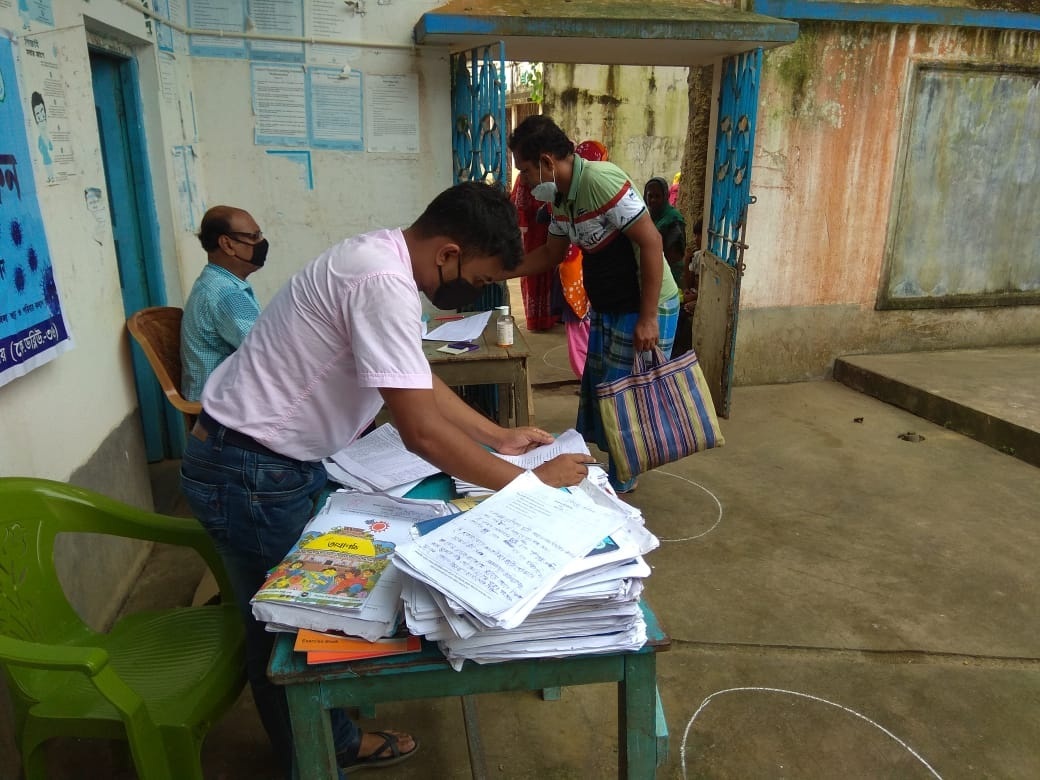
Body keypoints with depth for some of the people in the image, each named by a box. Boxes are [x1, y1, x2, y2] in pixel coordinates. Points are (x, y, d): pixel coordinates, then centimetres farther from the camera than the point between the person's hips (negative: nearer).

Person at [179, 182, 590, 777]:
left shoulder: (383, 260, 4)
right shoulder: (383, 283, -28)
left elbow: (421, 383, 14)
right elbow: (422, 431, -30)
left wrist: (499, 436, 11)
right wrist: (530, 483, -19)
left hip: (282, 462, 9)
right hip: (250, 476, -9)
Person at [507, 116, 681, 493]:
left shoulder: (601, 180, -23)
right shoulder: (562, 198, 4)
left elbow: (651, 242, -25)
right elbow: (552, 252, 19)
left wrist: (648, 319, -24)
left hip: (644, 310, -9)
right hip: (606, 309, 9)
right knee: (595, 393, 16)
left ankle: (620, 484, 20)